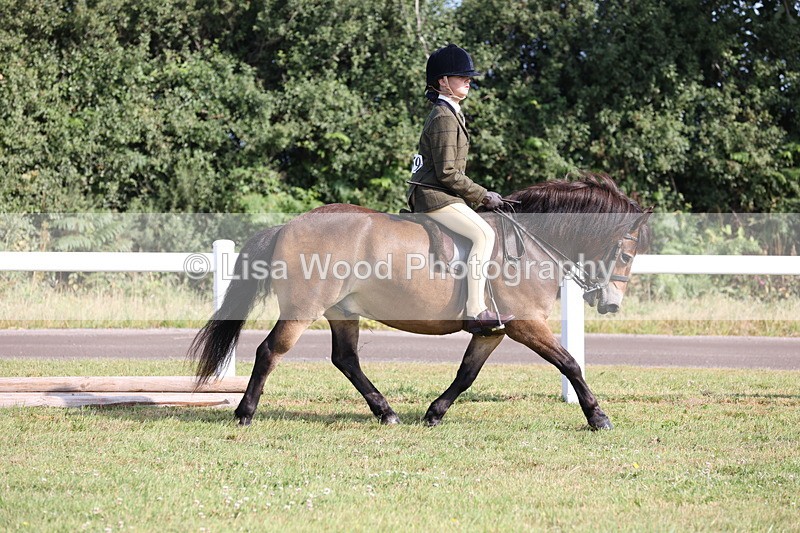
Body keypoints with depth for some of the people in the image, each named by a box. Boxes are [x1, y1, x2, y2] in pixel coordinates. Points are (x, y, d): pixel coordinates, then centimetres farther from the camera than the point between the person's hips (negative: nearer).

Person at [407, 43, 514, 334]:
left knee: (484, 231, 20)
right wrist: (483, 196, -12)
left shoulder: (450, 114, 19)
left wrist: (480, 195, 16)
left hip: (440, 196, 11)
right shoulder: (444, 118, -14)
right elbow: (447, 173, -19)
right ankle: (475, 312, -33)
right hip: (436, 197, -11)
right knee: (484, 234, -24)